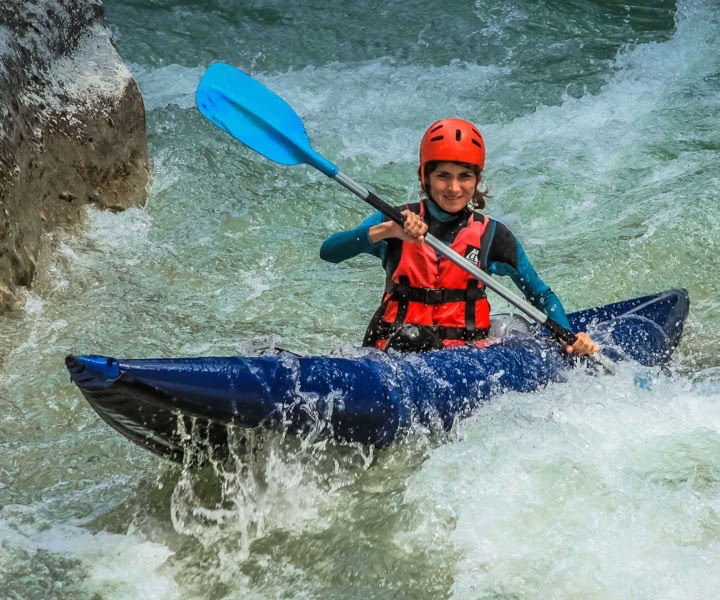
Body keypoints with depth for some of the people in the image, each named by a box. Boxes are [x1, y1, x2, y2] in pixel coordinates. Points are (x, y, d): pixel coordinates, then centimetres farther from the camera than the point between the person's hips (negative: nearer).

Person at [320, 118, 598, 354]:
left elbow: (541, 296, 16)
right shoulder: (394, 219, 5)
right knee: (409, 337, -38)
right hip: (393, 350, -2)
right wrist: (386, 231, -27)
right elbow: (328, 251, -10)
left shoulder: (492, 236, 8)